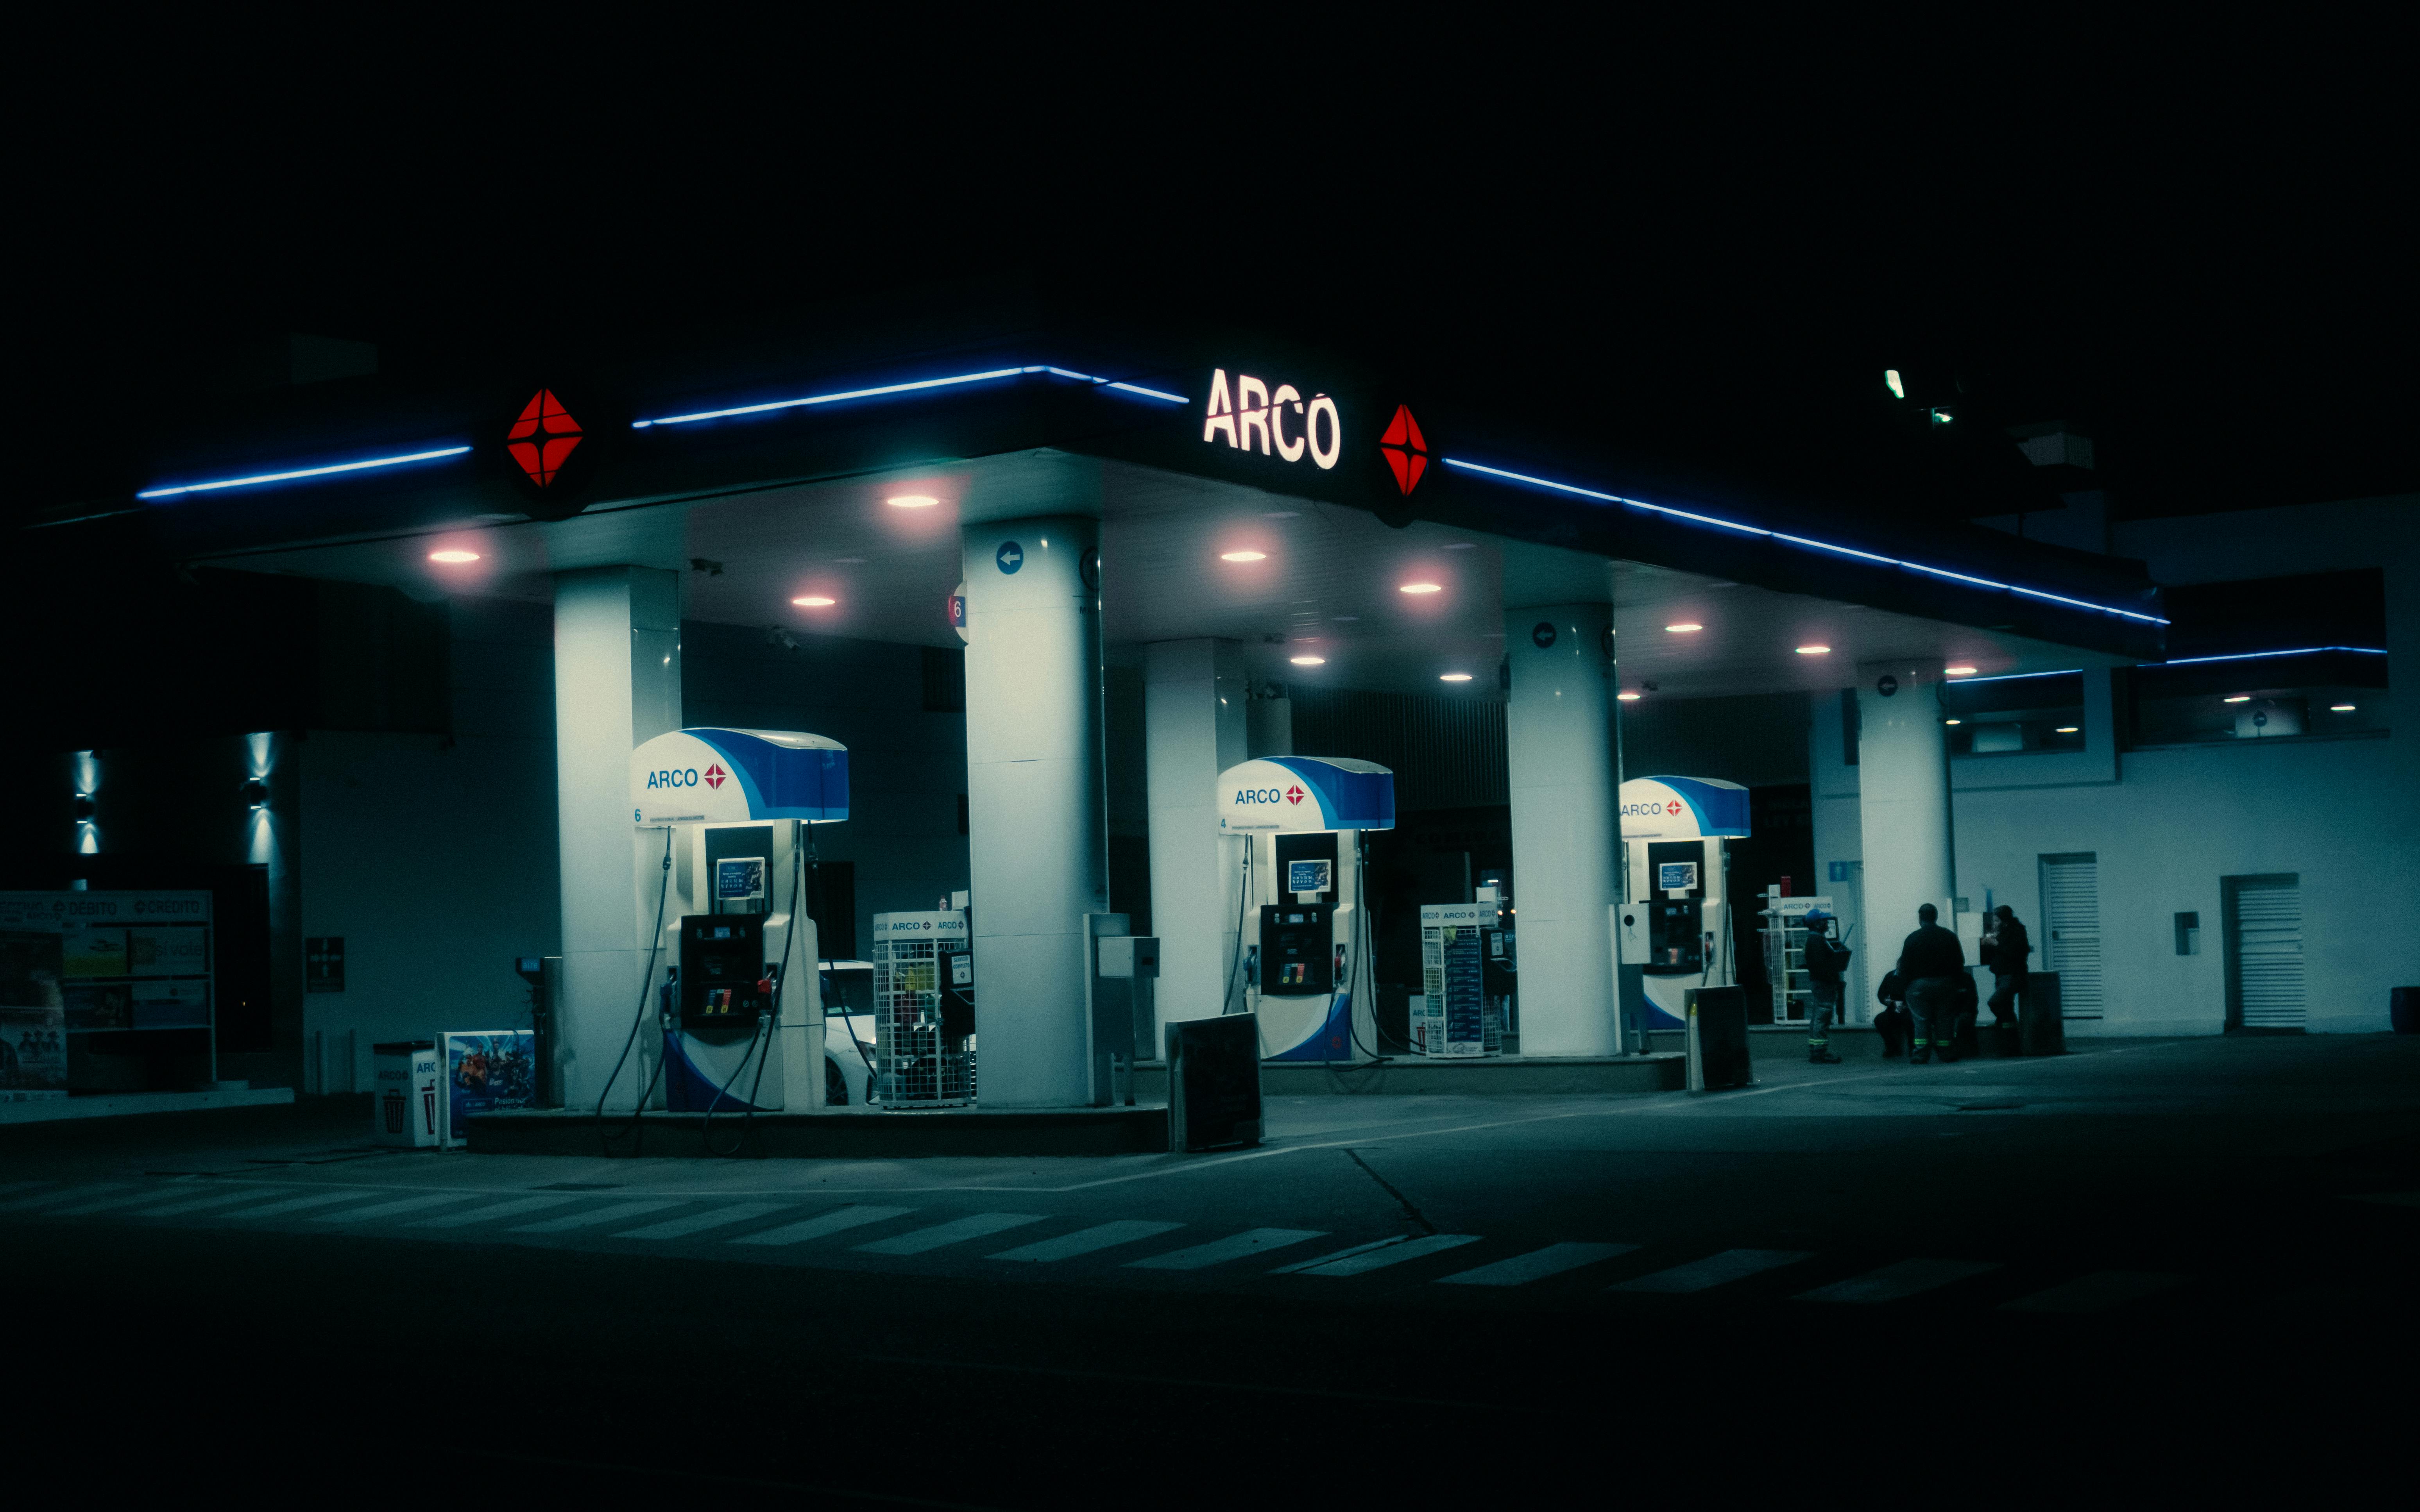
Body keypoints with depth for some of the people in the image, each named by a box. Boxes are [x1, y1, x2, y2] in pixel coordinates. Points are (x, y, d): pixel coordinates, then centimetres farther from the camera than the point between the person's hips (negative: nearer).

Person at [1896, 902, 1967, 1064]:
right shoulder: (1950, 937, 4)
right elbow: (1960, 963, 6)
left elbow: (1904, 966, -5)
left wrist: (1906, 981, 9)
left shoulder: (1913, 939, -5)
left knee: (1921, 1020, 0)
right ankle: (1947, 1053, 8)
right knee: (1945, 1019, 7)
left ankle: (1920, 1054, -5)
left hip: (1920, 984, -2)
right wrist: (1955, 981, 15)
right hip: (1945, 983, 2)